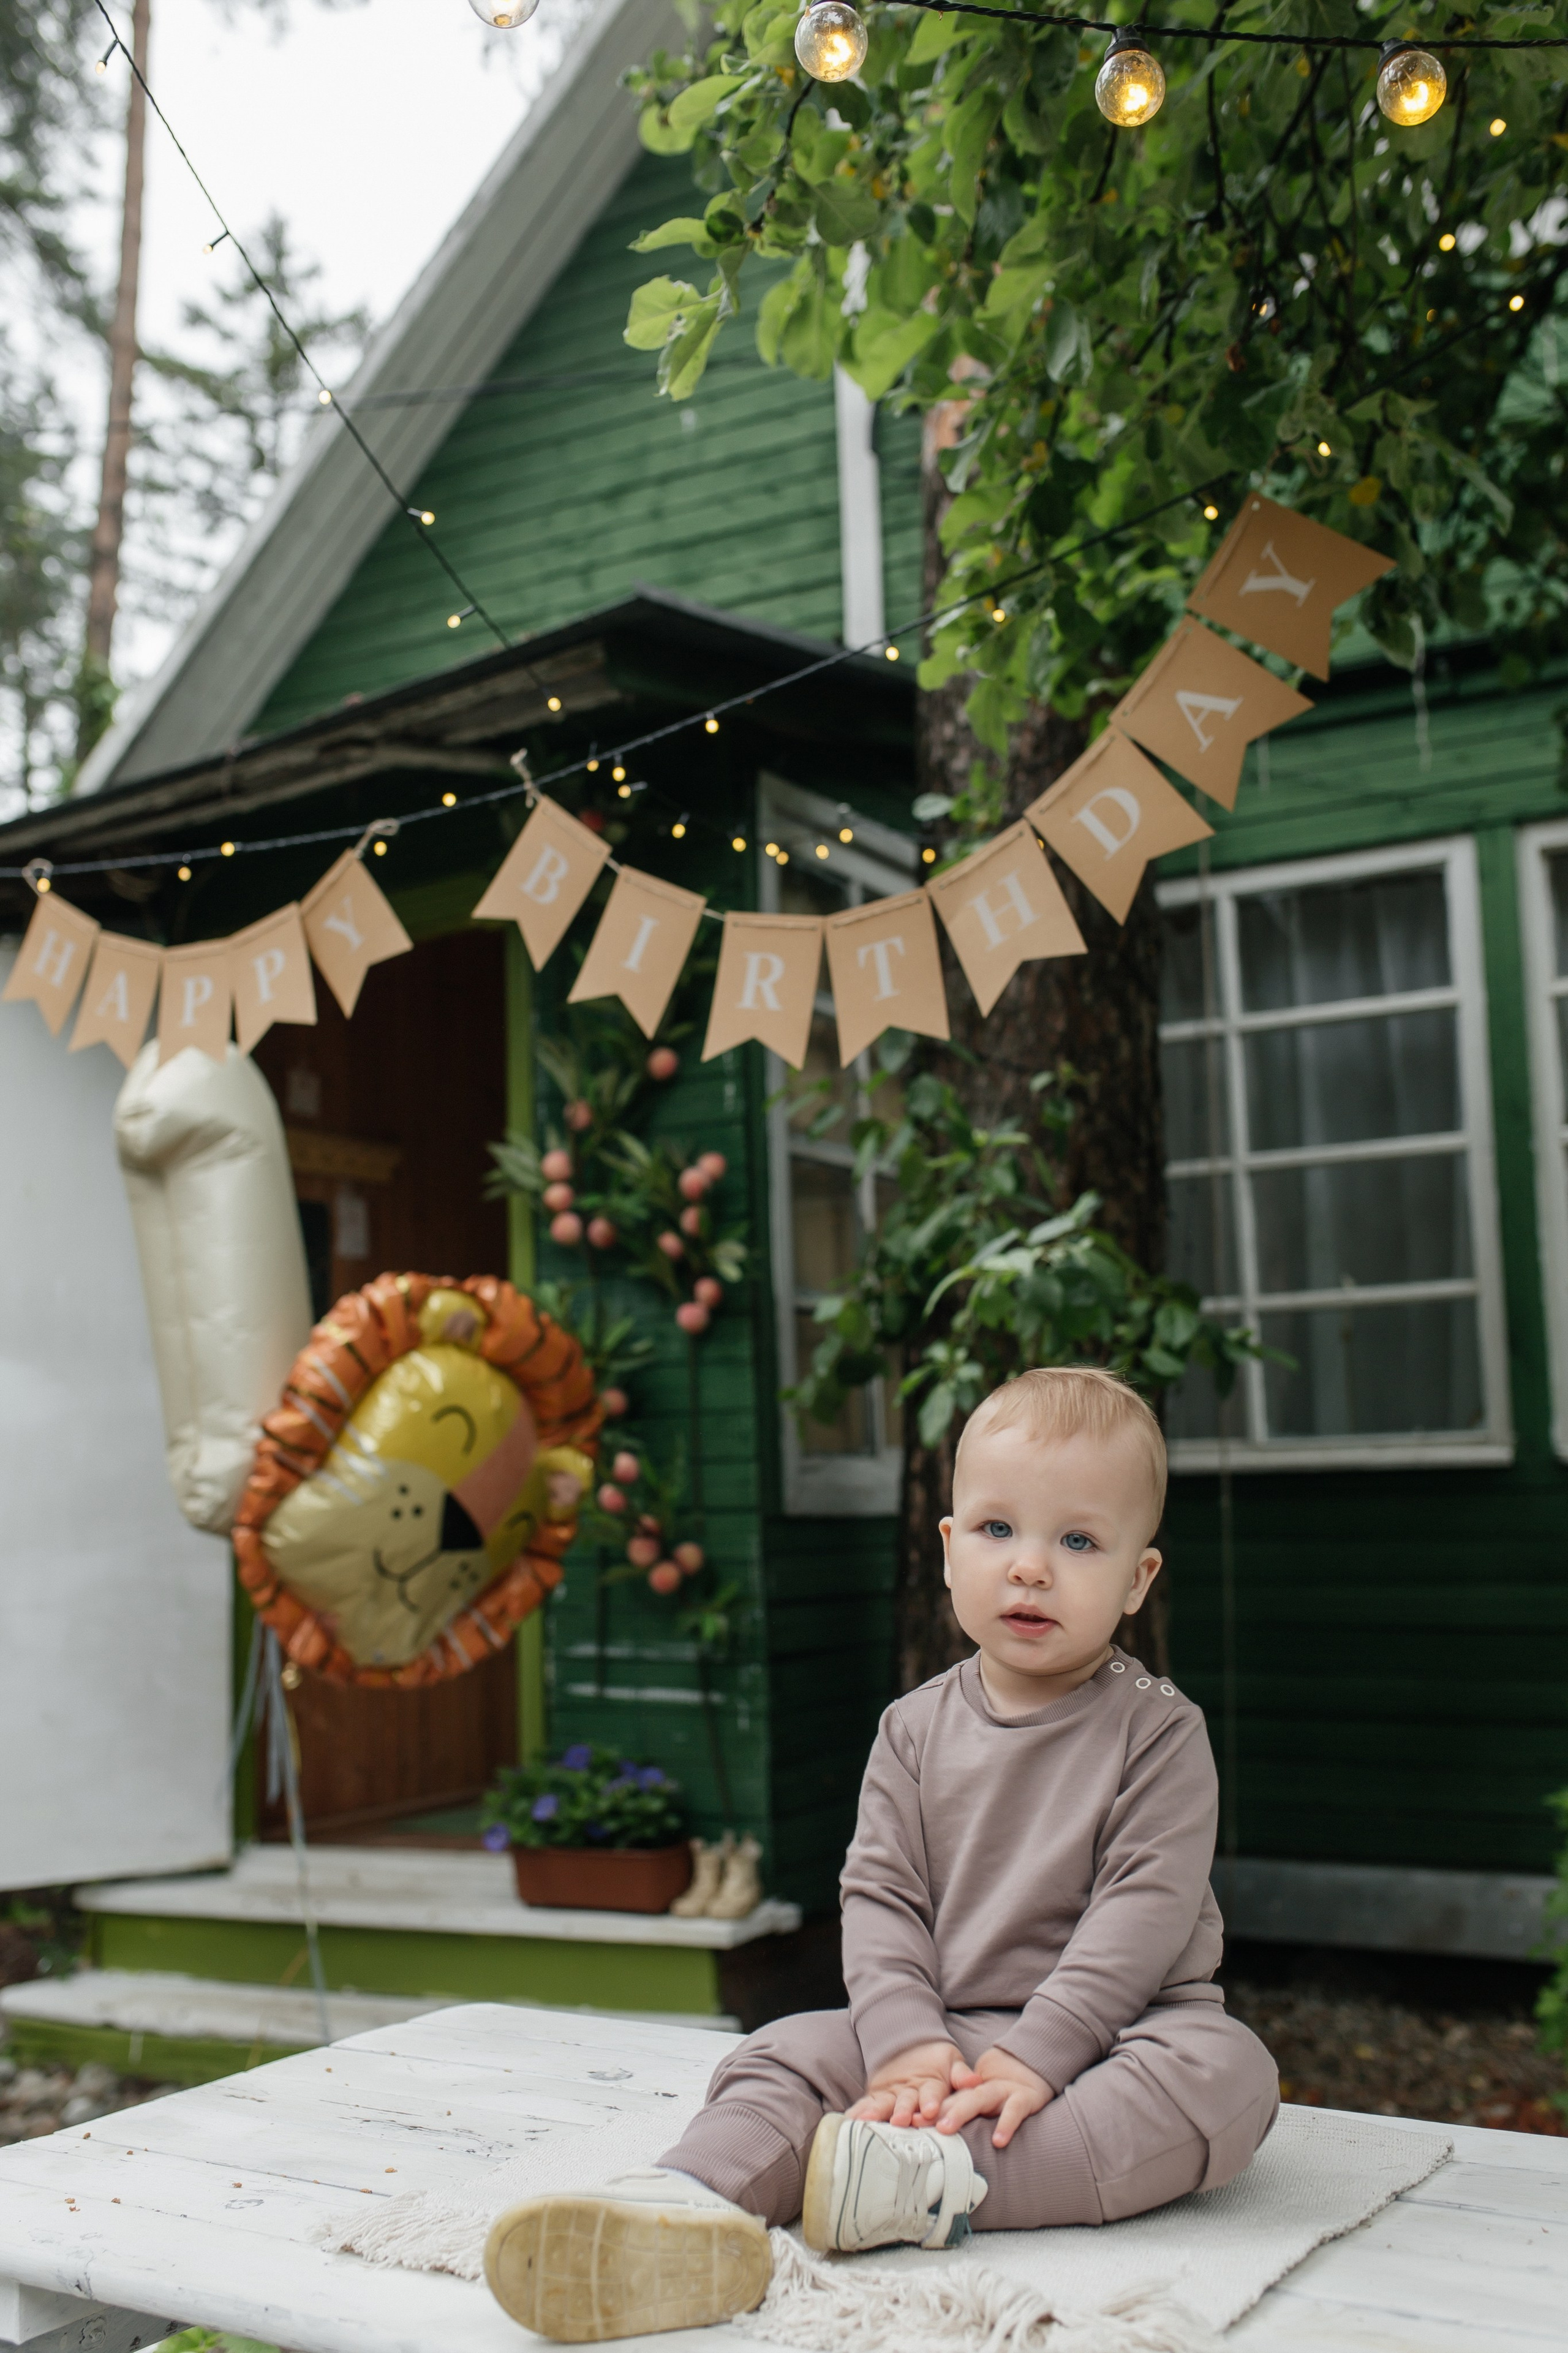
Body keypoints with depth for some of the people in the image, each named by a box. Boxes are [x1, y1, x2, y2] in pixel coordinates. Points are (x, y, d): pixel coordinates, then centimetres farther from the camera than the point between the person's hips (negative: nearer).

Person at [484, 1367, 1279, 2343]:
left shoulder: (1159, 1731, -7)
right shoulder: (917, 1730, 5)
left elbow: (1148, 1904, -15)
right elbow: (879, 1894, 0)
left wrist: (1036, 2054, -24)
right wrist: (906, 2042, -17)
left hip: (1109, 2030, -3)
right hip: (943, 2029, 3)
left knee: (1226, 2073, -32)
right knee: (787, 2054, -14)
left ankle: (941, 2182, -43)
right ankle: (686, 2205, -43)